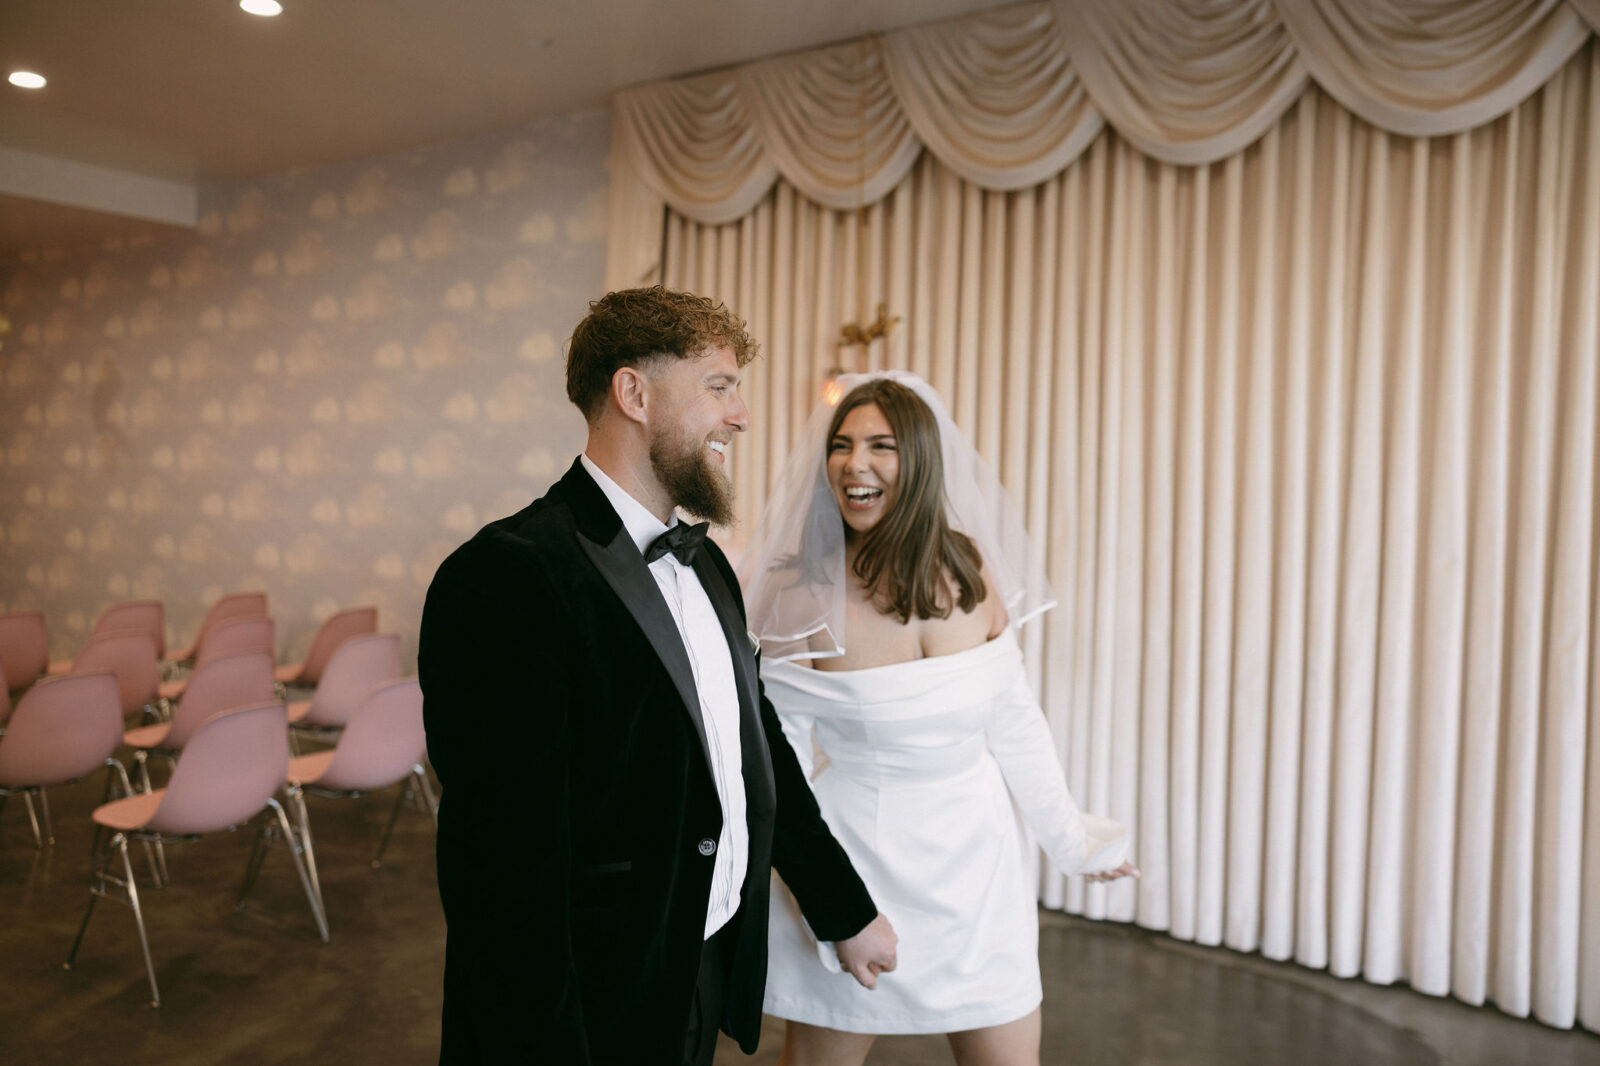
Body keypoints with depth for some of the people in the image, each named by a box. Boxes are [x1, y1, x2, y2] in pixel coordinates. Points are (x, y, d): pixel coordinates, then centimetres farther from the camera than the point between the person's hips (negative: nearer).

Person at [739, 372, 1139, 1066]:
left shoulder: (969, 570, -5)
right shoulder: (805, 597, -14)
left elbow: (1014, 722, 4)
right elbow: (782, 757, -8)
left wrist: (1069, 837, 9)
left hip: (976, 856, 3)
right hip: (860, 850, -2)